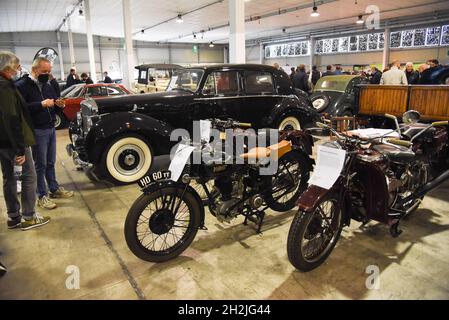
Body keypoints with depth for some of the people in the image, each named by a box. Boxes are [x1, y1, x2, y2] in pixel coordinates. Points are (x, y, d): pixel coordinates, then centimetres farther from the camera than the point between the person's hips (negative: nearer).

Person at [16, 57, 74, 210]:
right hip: (37, 131, -7)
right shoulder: (22, 86, -9)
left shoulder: (48, 86, 14)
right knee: (40, 165, 1)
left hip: (51, 129, 7)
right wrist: (41, 104, -27)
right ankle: (42, 196, 10)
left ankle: (55, 189, 27)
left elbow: (54, 104, 20)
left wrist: (59, 104, -2)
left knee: (50, 162, 16)